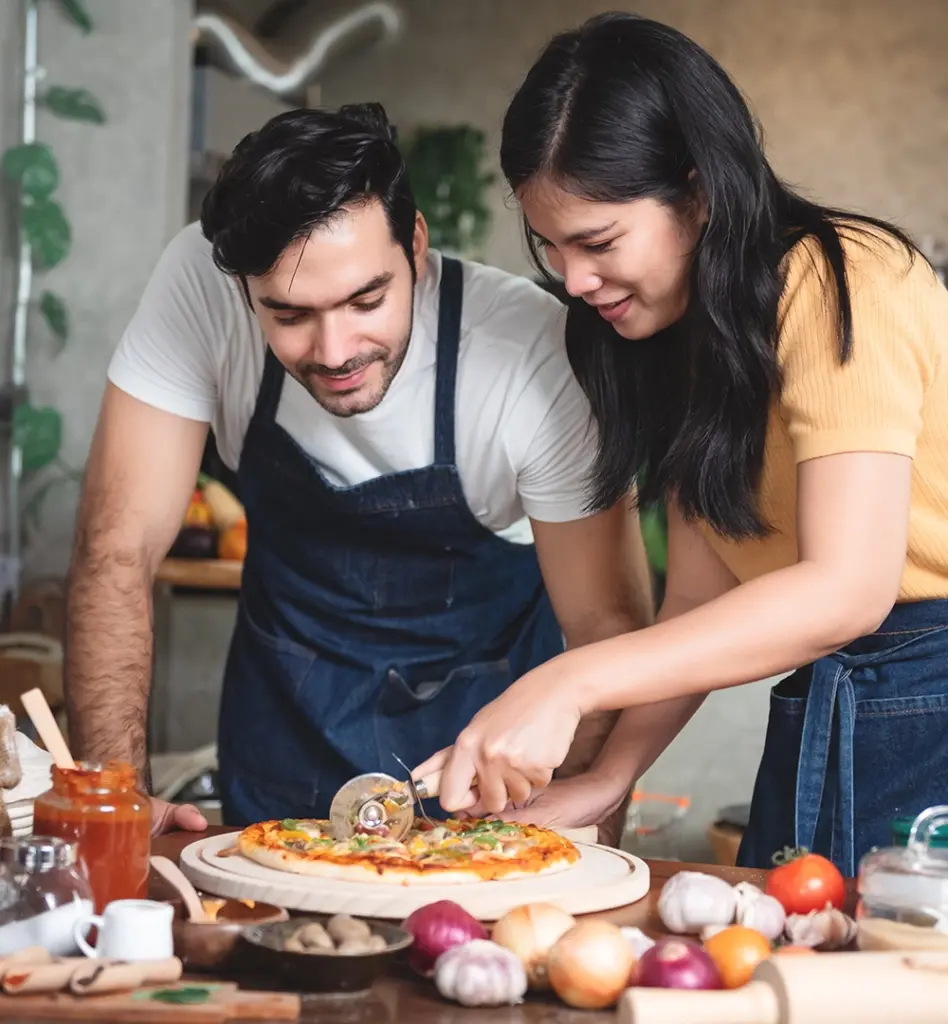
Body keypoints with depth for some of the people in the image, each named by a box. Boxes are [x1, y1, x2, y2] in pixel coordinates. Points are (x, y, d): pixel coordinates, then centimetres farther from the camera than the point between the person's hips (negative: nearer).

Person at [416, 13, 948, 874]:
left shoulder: (839, 285, -15)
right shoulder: (674, 334, 11)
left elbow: (848, 587, -25)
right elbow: (699, 600, 7)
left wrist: (569, 684, -29)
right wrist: (603, 783, -6)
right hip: (816, 715, 7)